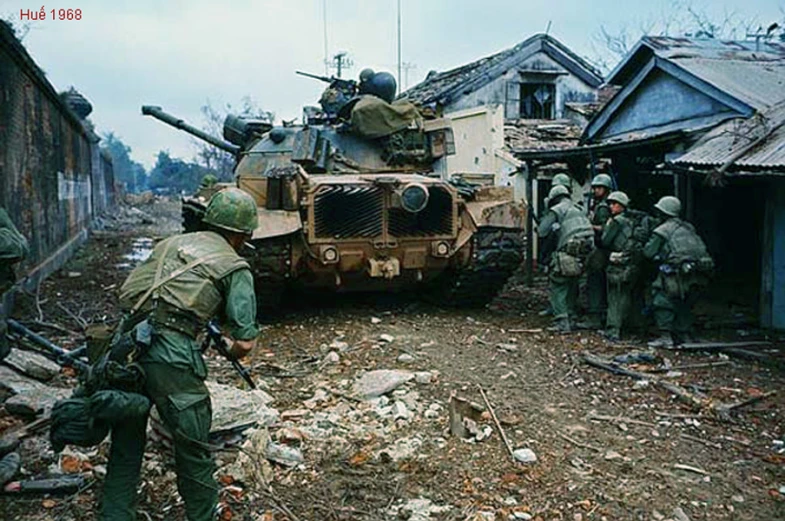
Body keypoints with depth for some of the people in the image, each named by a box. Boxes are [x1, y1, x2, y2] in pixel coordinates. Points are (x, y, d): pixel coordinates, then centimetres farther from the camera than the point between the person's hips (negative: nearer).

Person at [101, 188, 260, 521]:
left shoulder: (171, 243, 21)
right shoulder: (236, 268, 5)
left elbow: (127, 292, 22)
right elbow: (244, 342, -2)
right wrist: (231, 353, 22)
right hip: (171, 357, -6)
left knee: (125, 448, 21)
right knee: (192, 450, 12)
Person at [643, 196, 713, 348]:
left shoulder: (662, 230, -1)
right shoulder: (688, 227, 19)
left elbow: (649, 252, -2)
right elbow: (701, 248, 20)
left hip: (680, 273, -7)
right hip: (699, 274, 7)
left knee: (662, 301, 3)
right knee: (685, 305, 19)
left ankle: (666, 337, -2)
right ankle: (685, 336, 22)